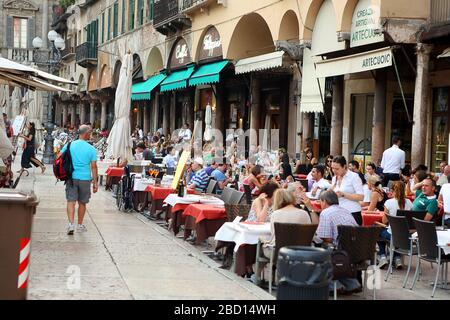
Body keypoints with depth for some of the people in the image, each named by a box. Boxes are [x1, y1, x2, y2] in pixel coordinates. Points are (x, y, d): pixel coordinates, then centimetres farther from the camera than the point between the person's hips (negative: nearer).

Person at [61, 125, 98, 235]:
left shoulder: (69, 145, 1)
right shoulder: (91, 149, -5)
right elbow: (93, 166, -6)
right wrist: (95, 182, -1)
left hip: (71, 177, 1)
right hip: (85, 179, -1)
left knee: (71, 201, -1)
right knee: (82, 202, 13)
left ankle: (71, 224, -17)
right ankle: (80, 225, 23)